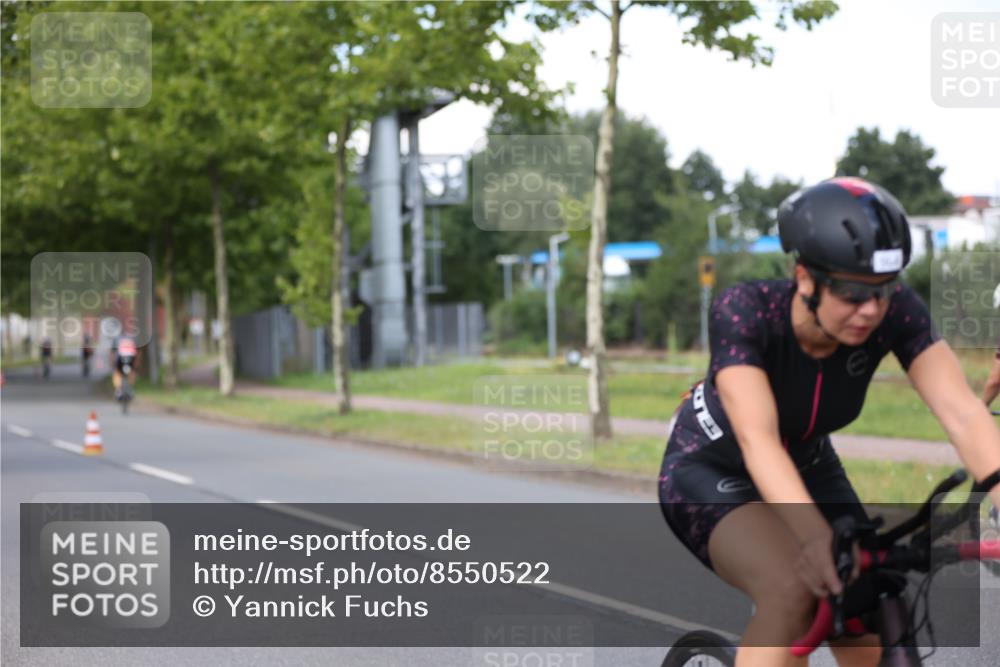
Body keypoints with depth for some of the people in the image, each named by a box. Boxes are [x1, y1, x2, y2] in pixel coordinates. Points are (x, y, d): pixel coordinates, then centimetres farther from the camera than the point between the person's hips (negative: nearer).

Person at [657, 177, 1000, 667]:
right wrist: (815, 534, -62)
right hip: (710, 471, -4)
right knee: (793, 590, -34)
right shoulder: (743, 311, -34)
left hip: (806, 467, 4)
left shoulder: (895, 312, -25)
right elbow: (757, 437, -46)